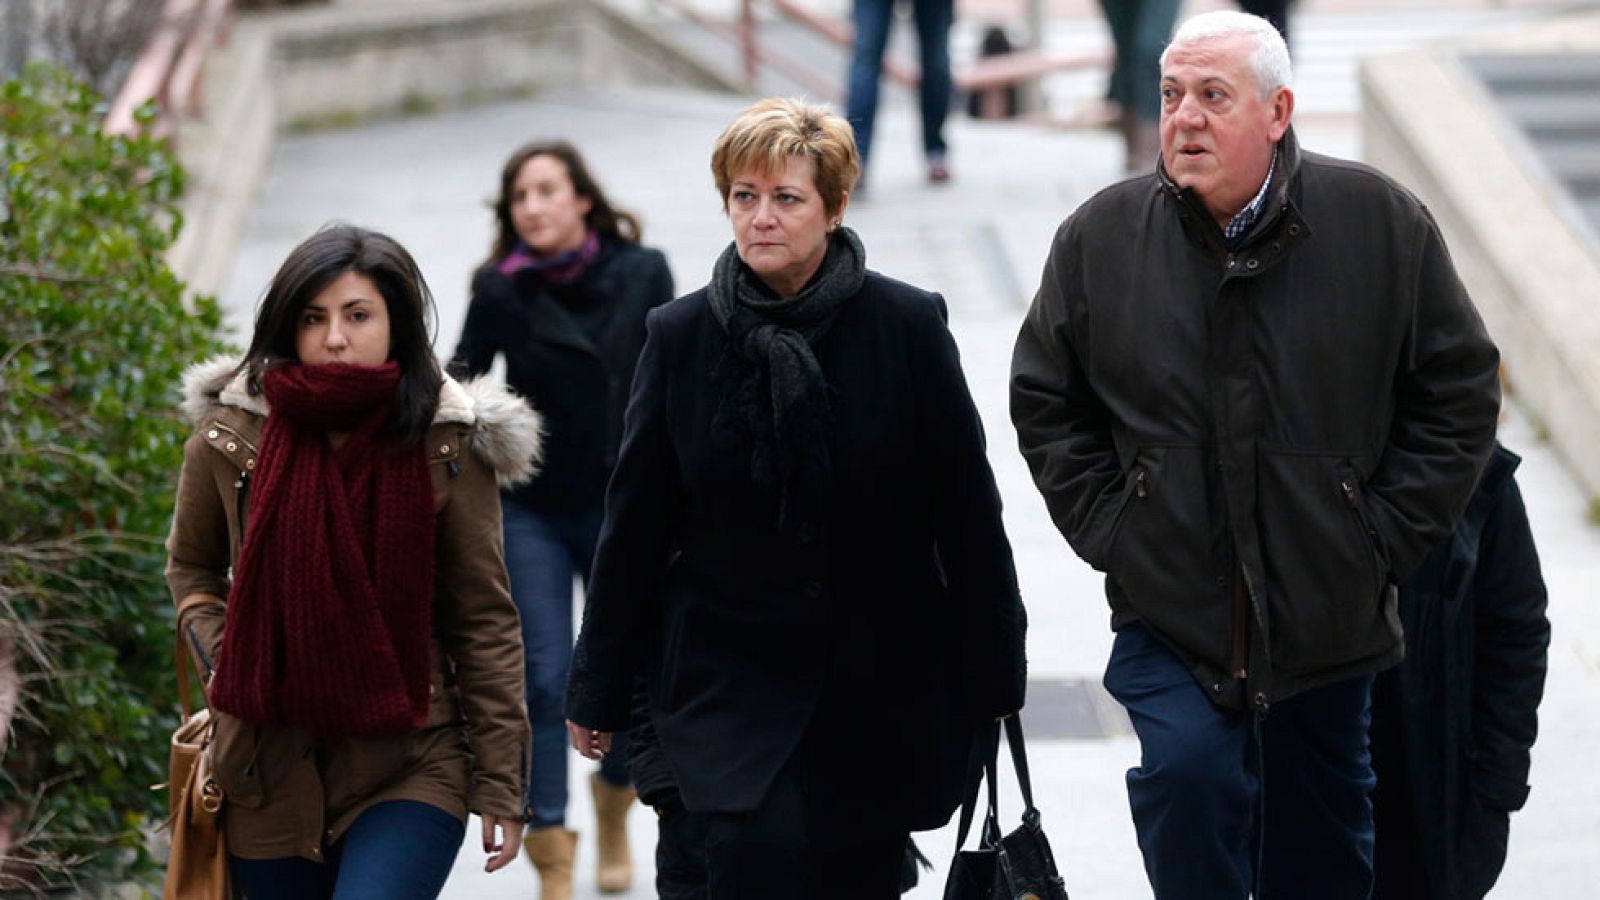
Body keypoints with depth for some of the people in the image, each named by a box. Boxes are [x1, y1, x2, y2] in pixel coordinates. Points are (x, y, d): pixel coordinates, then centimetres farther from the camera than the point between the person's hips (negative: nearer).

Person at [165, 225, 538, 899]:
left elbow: (485, 620, -1)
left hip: (407, 770, -3)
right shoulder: (230, 437, -1)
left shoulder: (448, 446, -6)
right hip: (270, 778, 3)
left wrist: (499, 785, -1)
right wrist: (222, 660, 0)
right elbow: (192, 567, 18)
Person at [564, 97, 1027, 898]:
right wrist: (598, 690, 8)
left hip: (880, 686, 1)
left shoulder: (908, 325, -4)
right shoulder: (679, 336, 0)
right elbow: (634, 524, 6)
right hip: (726, 674, 0)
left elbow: (967, 513, 1)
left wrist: (992, 675, 2)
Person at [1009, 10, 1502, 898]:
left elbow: (1459, 392, 1)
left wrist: (1383, 536, -4)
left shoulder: (1383, 223, -6)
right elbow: (1045, 403, 8)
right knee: (1187, 770, -23)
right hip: (1168, 609, 0)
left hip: (1327, 615, 1)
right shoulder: (1098, 238, -3)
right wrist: (1110, 532, -2)